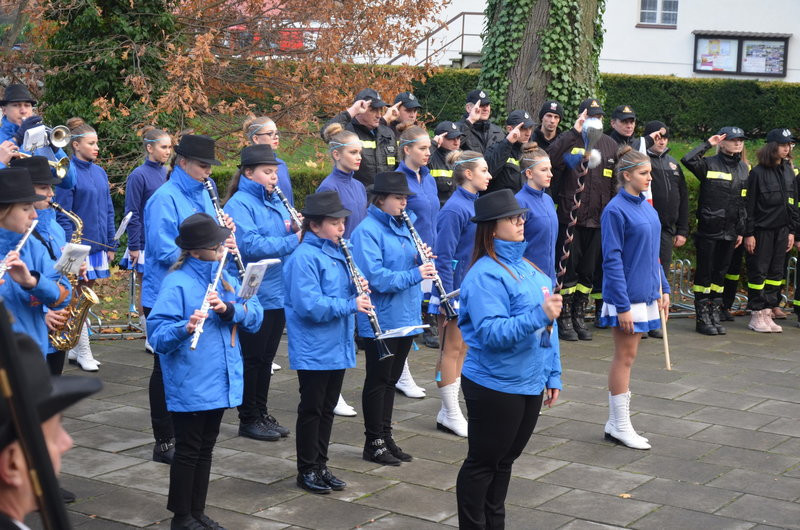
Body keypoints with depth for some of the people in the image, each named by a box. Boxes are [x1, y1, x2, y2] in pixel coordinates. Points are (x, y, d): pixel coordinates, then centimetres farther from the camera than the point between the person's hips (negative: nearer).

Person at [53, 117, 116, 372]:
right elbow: (62, 215, -12)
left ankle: (75, 349, 21)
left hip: (98, 245, 7)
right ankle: (83, 352, 5)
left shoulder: (100, 172, 10)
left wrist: (111, 245, 12)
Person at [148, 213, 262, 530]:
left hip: (221, 381, 6)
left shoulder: (225, 278, 7)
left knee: (205, 449, 15)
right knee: (188, 450, 3)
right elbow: (157, 334, -19)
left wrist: (228, 308, -19)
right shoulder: (177, 283, -14)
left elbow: (255, 317, 0)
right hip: (190, 385, -6)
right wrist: (186, 328, -38)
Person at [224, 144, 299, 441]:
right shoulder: (239, 204, -12)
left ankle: (262, 413, 24)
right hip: (253, 294, -8)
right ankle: (249, 420, 11)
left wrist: (297, 228, -7)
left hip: (278, 293, 8)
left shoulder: (275, 202, 13)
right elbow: (251, 245, -24)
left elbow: (288, 235, 15)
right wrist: (292, 241, -26)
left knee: (266, 357, 15)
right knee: (252, 358, 1)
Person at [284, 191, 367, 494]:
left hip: (338, 347, 8)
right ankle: (307, 470, 15)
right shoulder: (304, 257, -17)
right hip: (313, 351, -8)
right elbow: (309, 305, -25)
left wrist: (357, 289, -2)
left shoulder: (336, 253, 10)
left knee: (327, 408, 15)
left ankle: (321, 466, 26)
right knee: (311, 409, 3)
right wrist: (350, 304, -25)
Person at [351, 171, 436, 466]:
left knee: (391, 379, 15)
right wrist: (414, 274, -24)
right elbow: (374, 276, -23)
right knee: (378, 380, 2)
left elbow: (411, 264, 19)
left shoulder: (402, 227, 12)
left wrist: (423, 260, -3)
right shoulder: (366, 231, -14)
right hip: (381, 319, -8)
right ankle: (374, 442, 11)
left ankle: (386, 436, 24)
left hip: (406, 317, 8)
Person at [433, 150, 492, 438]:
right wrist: (447, 300, -22)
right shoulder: (454, 209, -19)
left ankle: (449, 411, 23)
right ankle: (450, 414, 11)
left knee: (461, 349, 14)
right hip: (455, 289, -9)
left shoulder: (475, 204, 9)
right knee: (451, 350, 1)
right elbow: (443, 257, -20)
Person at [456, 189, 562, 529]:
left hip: (531, 385, 8)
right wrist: (538, 315, -33)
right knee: (482, 463, 5)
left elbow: (546, 327, 16)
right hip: (494, 386, -8)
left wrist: (552, 375, 15)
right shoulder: (485, 274, -18)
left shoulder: (529, 268, 9)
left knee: (504, 460, 19)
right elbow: (491, 333, -26)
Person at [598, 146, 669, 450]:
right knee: (625, 358, -1)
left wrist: (663, 289, 14)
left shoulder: (647, 207, 10)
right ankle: (620, 427, 9)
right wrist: (623, 305, -19)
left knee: (626, 357, 13)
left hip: (646, 294, 8)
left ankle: (615, 423, 21)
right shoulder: (616, 210, -15)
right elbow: (612, 260, -17)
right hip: (626, 296, -8)